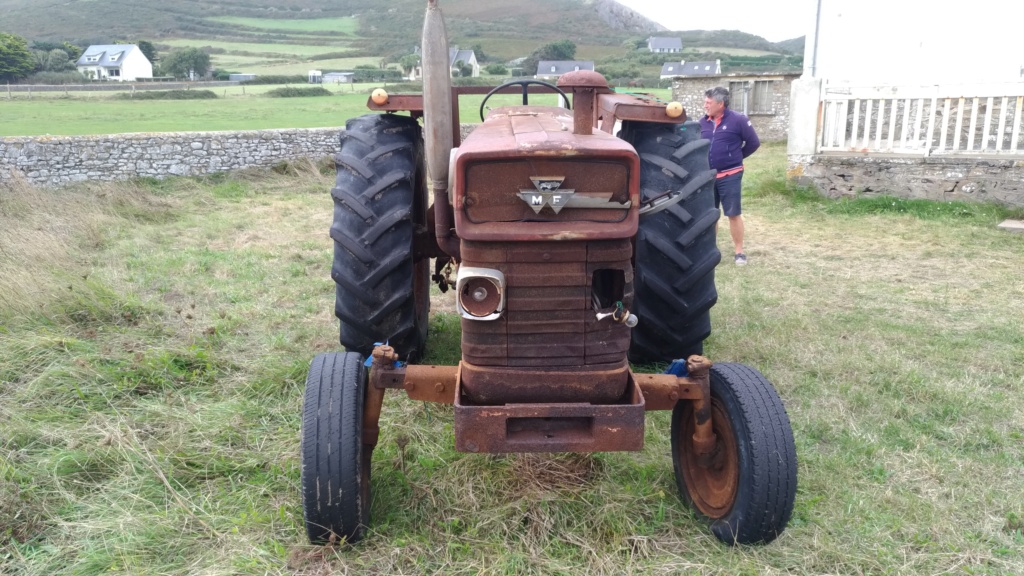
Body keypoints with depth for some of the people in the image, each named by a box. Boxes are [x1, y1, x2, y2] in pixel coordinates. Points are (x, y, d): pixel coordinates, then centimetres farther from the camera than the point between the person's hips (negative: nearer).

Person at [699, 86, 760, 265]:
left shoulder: (738, 120, -9)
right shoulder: (703, 122, 4)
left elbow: (753, 143, -2)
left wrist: (736, 156, 4)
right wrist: (703, 161, 5)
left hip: (729, 176, -5)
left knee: (734, 214, 0)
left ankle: (739, 252, 9)